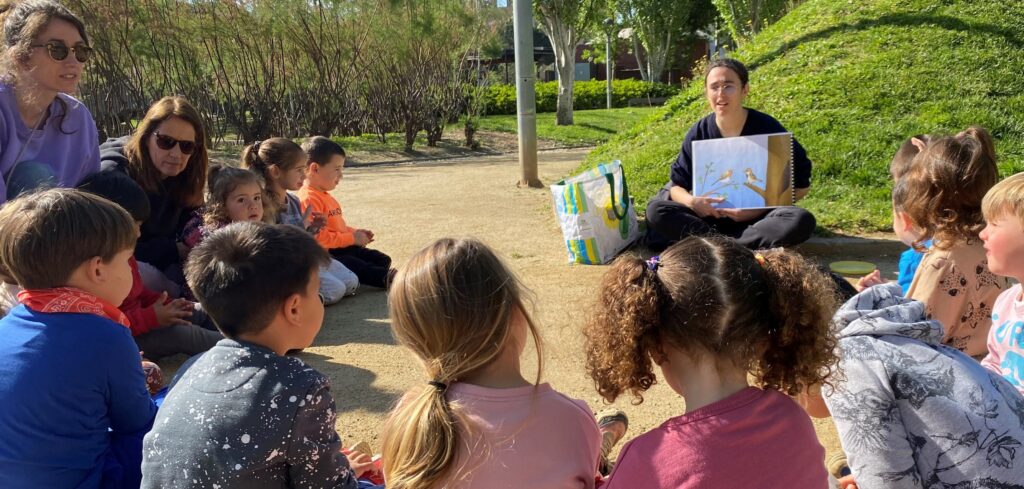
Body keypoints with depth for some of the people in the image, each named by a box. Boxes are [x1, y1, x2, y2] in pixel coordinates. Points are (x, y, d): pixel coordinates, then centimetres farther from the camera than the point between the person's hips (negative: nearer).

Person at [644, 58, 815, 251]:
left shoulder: (768, 129, -8)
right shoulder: (698, 133, -3)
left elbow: (801, 185, -4)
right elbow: (677, 185, 2)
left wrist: (761, 207, -19)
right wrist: (691, 201, -22)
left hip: (757, 217, -1)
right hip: (710, 216, 2)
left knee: (802, 221, -32)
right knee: (655, 210, -21)